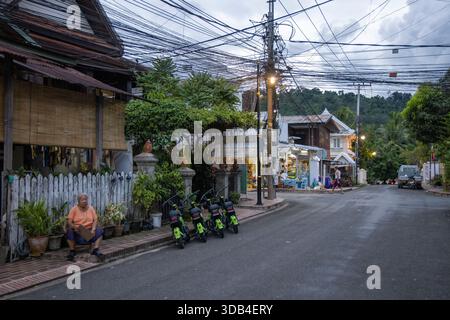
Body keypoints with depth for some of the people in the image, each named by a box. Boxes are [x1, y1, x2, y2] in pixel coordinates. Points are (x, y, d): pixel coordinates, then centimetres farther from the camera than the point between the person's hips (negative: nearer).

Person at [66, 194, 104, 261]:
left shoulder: (91, 208, 6)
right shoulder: (74, 209, -1)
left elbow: (95, 220, 0)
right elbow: (69, 221, -9)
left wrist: (93, 229, -18)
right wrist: (74, 227, -31)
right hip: (77, 231, -2)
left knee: (99, 231, -20)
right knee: (70, 231, -31)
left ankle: (95, 250, -20)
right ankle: (72, 251, -17)